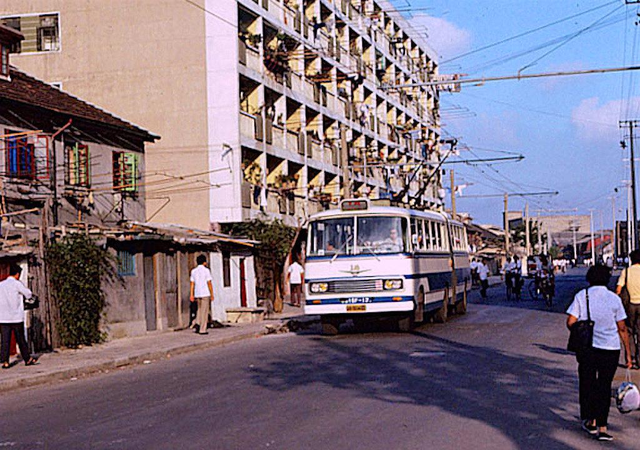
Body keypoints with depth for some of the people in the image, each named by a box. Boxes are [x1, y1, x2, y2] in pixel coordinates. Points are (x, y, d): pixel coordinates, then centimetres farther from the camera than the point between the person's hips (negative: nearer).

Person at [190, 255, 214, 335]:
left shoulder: (193, 271, 7)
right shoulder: (206, 270, -8)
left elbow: (192, 284, 5)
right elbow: (209, 283, -10)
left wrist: (192, 295, 6)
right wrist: (212, 295, -4)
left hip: (197, 294, 5)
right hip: (205, 294, -5)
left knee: (200, 310, 23)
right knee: (204, 311, 0)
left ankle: (198, 324, 3)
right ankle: (202, 330, -1)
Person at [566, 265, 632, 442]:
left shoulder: (581, 296, -2)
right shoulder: (614, 299, -1)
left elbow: (570, 322, -7)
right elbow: (622, 329, 0)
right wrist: (628, 353, 7)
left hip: (587, 348, 0)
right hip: (610, 349, 0)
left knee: (587, 384, 16)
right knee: (605, 386, 7)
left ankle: (590, 421, 24)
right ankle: (602, 427, 4)